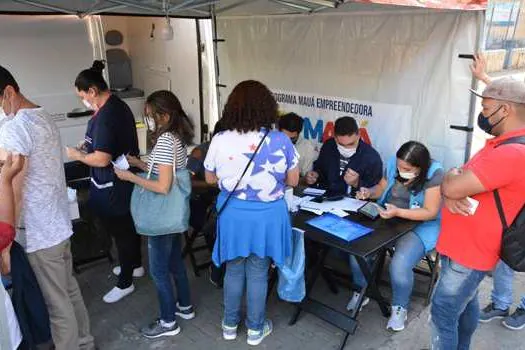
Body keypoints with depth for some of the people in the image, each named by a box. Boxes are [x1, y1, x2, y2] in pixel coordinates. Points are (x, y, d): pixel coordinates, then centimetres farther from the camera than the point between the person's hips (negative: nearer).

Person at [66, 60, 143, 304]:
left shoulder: (105, 116, -25)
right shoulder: (118, 105, 5)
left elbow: (102, 159, -27)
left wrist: (77, 155, -11)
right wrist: (89, 145, 9)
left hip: (112, 188, -9)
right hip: (127, 179, 9)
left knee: (120, 231, 5)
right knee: (129, 225, 23)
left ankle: (125, 283, 21)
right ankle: (135, 265, 42)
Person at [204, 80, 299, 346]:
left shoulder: (220, 140, -12)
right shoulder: (281, 141, -16)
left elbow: (210, 178, 3)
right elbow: (293, 181, -4)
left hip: (232, 214, 2)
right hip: (266, 215, -1)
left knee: (233, 270, 20)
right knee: (258, 274, 15)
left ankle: (230, 325, 38)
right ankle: (255, 329, 33)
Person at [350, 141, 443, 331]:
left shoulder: (434, 174, -20)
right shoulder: (393, 164, -5)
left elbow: (431, 212, -21)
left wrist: (398, 212, -32)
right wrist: (369, 192, -12)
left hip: (421, 225, -5)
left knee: (399, 265, -27)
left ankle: (400, 307, 5)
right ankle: (361, 291, 15)